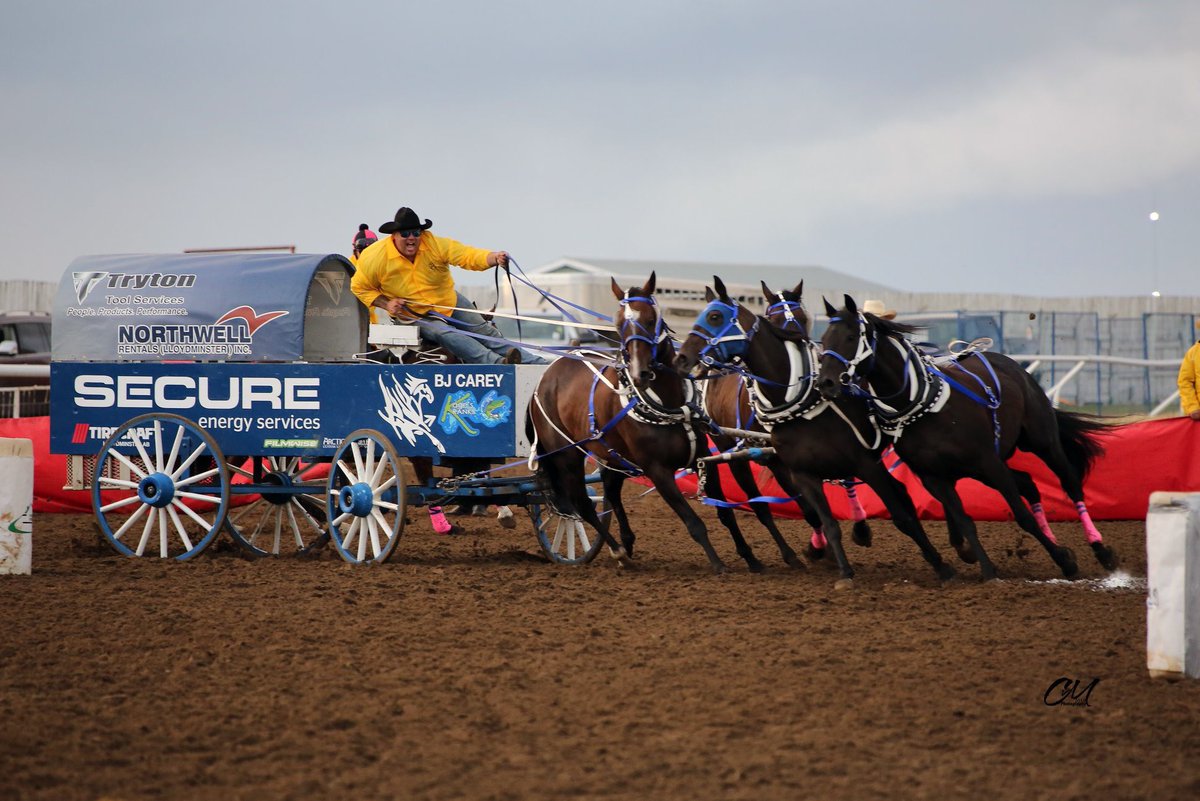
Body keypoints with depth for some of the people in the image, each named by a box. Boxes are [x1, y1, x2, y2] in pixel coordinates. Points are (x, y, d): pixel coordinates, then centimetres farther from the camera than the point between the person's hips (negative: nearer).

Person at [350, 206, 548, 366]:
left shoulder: (435, 245, -16)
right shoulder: (376, 258, -18)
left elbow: (468, 255, -26)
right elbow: (360, 287, -3)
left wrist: (494, 258, -45)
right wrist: (385, 304, -17)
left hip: (450, 303, 3)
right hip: (416, 317, -3)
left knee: (486, 333, 5)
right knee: (447, 334, -31)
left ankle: (541, 366, 10)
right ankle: (499, 364, -46)